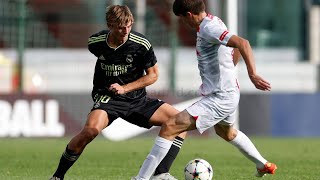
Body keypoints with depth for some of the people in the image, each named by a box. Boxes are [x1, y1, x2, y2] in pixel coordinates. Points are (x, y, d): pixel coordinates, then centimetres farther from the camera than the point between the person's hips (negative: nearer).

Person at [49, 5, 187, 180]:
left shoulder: (141, 44, -14)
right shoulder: (95, 42, -9)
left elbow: (153, 75, -3)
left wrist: (124, 88, -14)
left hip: (137, 98, 2)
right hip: (107, 97, -2)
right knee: (90, 131, -33)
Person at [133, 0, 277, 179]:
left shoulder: (208, 28, -21)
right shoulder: (213, 21, 8)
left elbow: (242, 43, -33)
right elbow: (236, 49, 21)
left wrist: (253, 75, -40)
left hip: (220, 99, -11)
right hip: (229, 92, 11)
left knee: (169, 128, -16)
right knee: (226, 132, 39)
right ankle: (264, 166, 53)